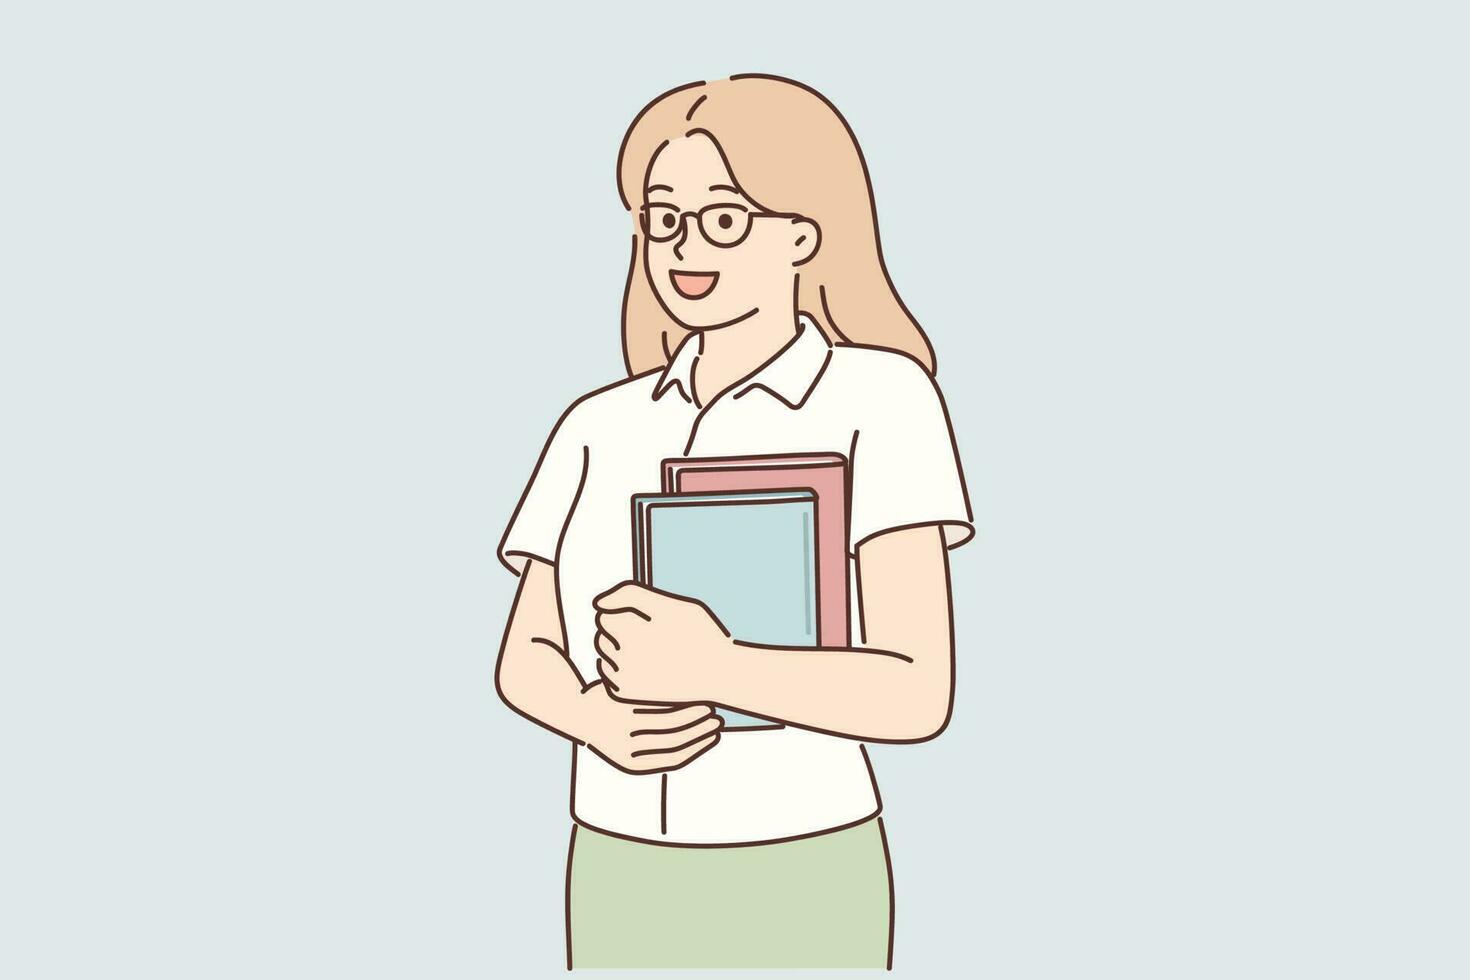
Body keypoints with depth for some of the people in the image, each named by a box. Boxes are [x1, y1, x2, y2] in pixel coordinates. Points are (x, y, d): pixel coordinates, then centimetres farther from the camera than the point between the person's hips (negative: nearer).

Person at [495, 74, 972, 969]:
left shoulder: (879, 398, -11)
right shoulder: (599, 426, 5)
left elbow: (918, 694, -18)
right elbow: (526, 658, 6)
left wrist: (714, 668, -31)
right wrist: (602, 722, -16)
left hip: (795, 888, -5)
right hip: (620, 883, 5)